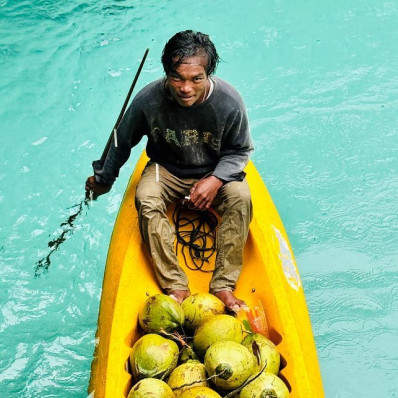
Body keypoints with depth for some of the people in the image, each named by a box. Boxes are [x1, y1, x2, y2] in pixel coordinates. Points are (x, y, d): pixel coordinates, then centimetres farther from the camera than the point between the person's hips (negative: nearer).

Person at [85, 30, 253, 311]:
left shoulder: (229, 102, -22)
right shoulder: (148, 100, -22)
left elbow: (241, 150, -5)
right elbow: (123, 142, -2)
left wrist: (216, 179, -22)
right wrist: (104, 179, 11)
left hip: (216, 172, 0)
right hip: (167, 170, 0)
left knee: (240, 196, -30)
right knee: (146, 200, -30)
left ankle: (223, 286, -23)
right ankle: (175, 286, -24)